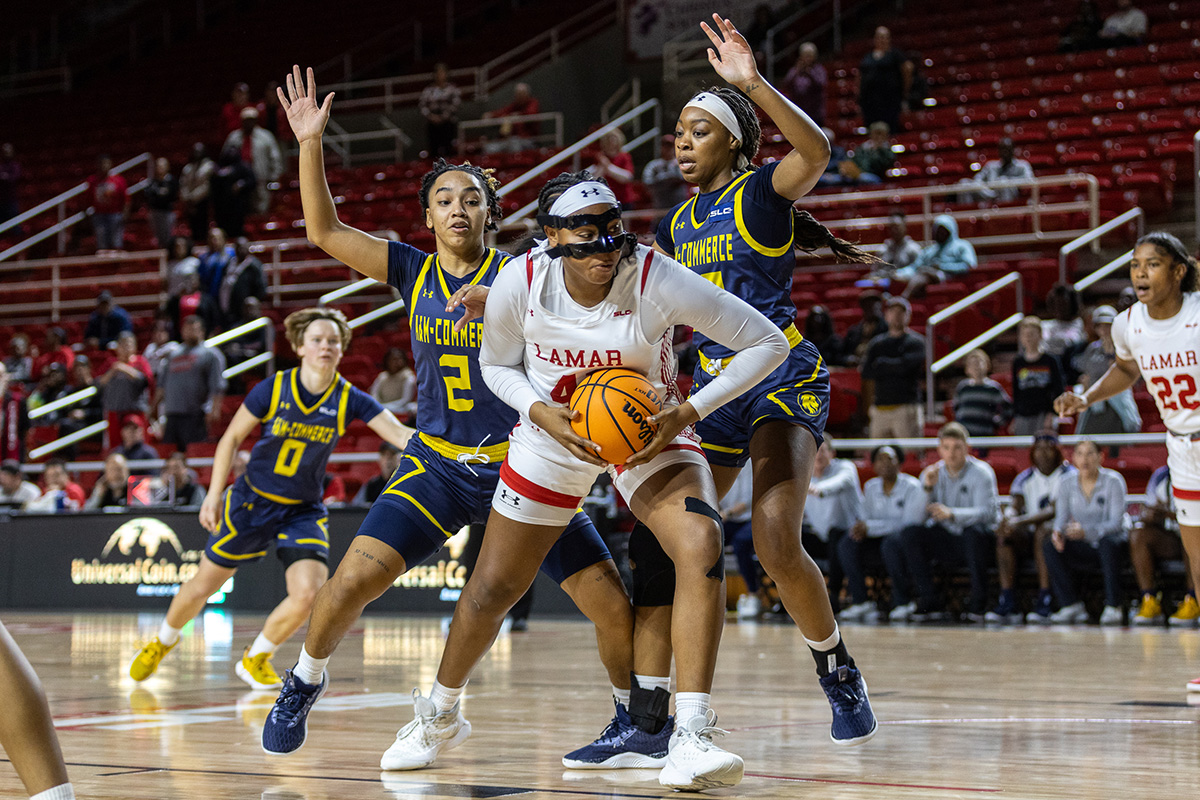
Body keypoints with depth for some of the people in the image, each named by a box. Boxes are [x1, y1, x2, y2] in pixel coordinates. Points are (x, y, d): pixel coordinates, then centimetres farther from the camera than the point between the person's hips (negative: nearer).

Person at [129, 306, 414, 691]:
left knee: (308, 593, -19)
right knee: (203, 586, 6)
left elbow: (402, 435, -21)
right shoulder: (273, 389, -14)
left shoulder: (349, 400, -12)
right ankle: (162, 642, 38)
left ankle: (256, 659, 9)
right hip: (252, 501, -1)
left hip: (303, 511, 1)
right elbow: (232, 437, -2)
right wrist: (214, 495, -5)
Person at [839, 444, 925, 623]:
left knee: (892, 541, -39)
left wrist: (870, 527, -21)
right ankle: (860, 602, -22)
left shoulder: (912, 487, -6)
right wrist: (860, 528, -18)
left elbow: (910, 522, -16)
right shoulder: (871, 487, 12)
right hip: (878, 542, 5)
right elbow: (865, 517, 10)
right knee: (847, 544, -22)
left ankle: (901, 602, -28)